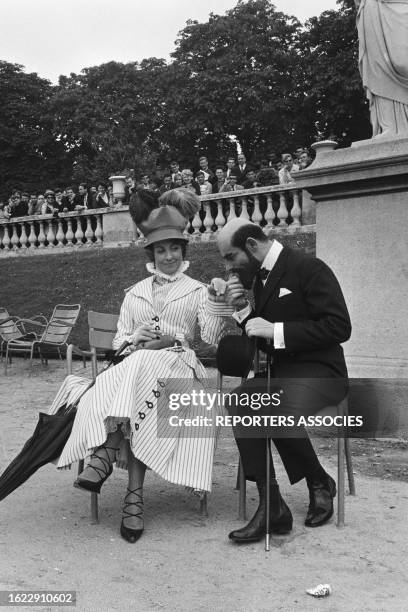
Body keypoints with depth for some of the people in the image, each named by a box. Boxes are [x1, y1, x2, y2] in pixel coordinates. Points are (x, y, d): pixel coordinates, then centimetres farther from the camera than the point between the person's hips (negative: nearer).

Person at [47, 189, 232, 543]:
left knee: (141, 369, -38)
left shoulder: (197, 291, 12)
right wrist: (135, 338, -6)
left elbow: (213, 338, -2)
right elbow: (118, 342, 17)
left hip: (179, 371, -2)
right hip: (134, 367, 3)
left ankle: (105, 454, -40)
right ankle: (135, 495, -39)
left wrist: (218, 302, -18)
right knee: (134, 411, -36)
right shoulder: (135, 294, 20)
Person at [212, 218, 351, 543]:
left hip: (319, 372, -6)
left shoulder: (309, 269, -9)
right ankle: (271, 505, -22)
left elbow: (339, 327, -16)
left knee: (279, 414, -34)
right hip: (280, 371, 7)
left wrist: (276, 331, -20)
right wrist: (243, 309, 0)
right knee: (239, 404, -25)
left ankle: (320, 484, -4)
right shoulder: (262, 278, 14)